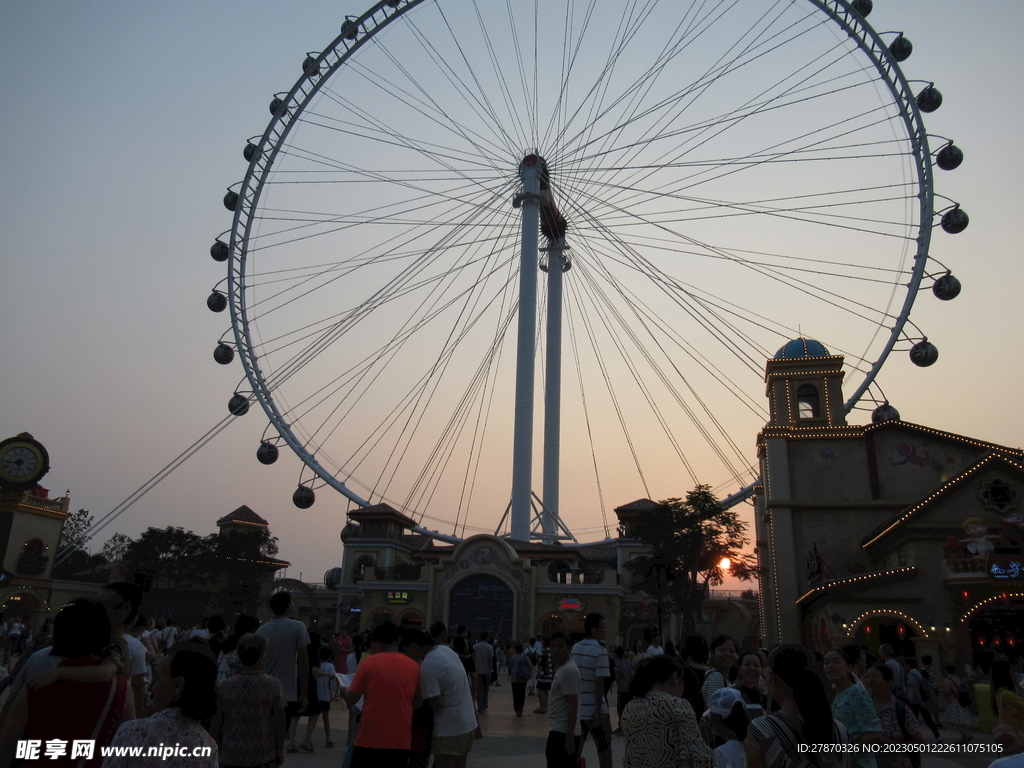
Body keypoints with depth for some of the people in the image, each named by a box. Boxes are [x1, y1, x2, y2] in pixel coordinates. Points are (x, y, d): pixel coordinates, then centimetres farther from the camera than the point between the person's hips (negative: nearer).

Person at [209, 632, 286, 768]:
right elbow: (279, 722, -5)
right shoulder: (273, 685, -8)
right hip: (263, 755, -1)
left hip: (231, 756, 1)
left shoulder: (226, 685, -4)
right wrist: (280, 750, 7)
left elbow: (216, 721, 1)